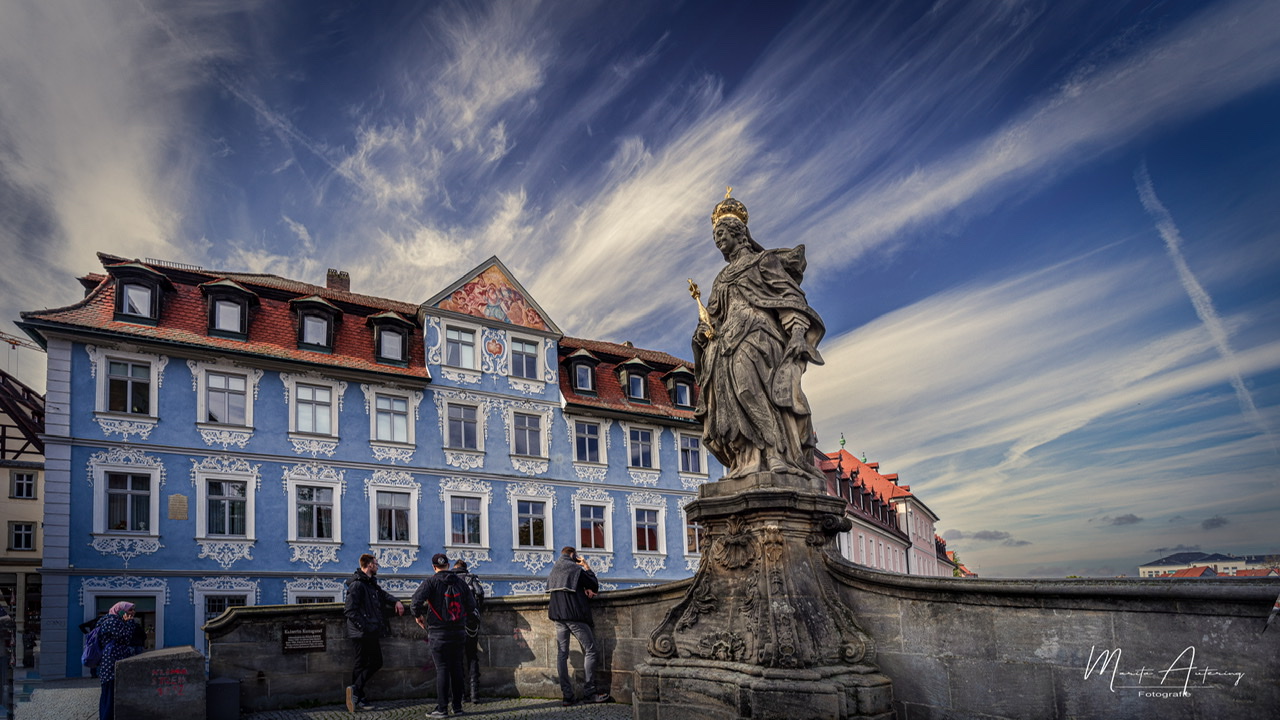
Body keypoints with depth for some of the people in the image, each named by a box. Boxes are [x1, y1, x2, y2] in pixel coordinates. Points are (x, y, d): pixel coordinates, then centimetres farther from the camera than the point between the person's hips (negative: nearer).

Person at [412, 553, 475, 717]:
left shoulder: (431, 582, -8)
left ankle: (442, 709, -1)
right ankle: (457, 706, 14)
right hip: (458, 633, 4)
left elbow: (416, 602, -19)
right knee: (456, 669, 10)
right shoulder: (460, 582, 5)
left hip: (439, 633, -4)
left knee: (442, 669, -1)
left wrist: (418, 615, 0)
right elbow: (471, 606, 6)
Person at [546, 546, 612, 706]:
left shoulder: (554, 569, 15)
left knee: (562, 653, 4)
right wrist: (587, 567, 8)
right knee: (590, 651, -1)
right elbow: (595, 587, 0)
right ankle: (589, 693, -7)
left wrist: (583, 589, 6)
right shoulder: (576, 569, -6)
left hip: (557, 616, 7)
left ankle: (567, 695, 1)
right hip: (574, 615, -6)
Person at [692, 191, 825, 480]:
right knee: (735, 401, -12)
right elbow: (715, 316, 29)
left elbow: (791, 296, 1)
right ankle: (751, 461, -21)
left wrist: (797, 331, -16)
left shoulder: (762, 261, 14)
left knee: (760, 393, -24)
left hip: (758, 339, -6)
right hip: (728, 347, 6)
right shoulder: (722, 279, 33)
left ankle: (779, 459, -29)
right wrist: (703, 332, 6)